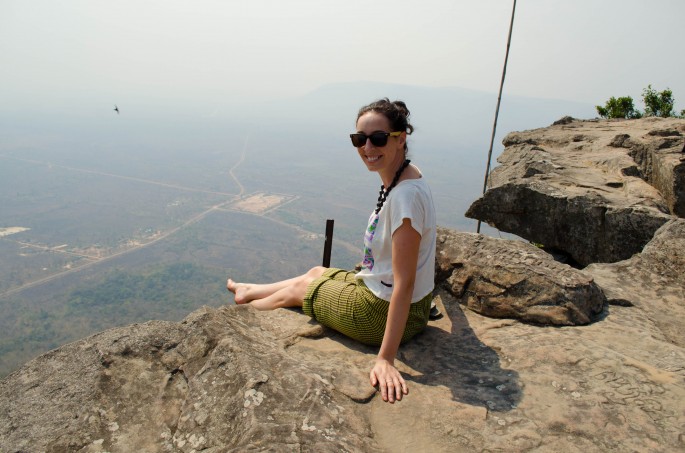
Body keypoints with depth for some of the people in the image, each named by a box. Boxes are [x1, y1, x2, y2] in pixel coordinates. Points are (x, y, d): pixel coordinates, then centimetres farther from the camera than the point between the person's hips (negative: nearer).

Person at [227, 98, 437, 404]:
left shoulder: (407, 194, -31)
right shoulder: (401, 176, -3)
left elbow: (404, 284, -31)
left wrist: (386, 358, -28)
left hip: (385, 311, -7)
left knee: (298, 288, 14)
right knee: (315, 273, 25)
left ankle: (245, 309, 45)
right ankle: (247, 292, 50)